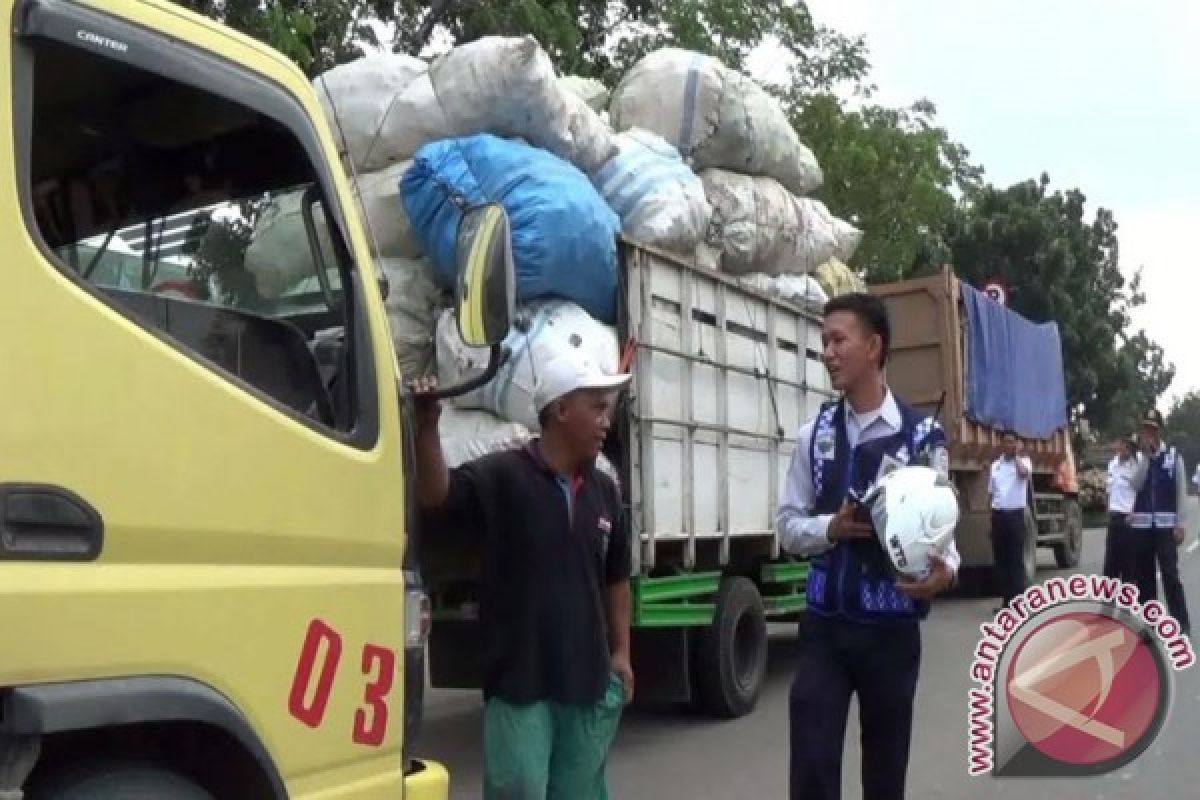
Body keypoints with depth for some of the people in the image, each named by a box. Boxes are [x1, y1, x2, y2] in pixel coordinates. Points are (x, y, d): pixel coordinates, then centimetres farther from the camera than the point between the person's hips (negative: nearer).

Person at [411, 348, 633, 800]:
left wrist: (621, 653, 14)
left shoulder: (604, 492, 8)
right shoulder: (502, 476, -9)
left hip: (588, 679, 5)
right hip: (519, 679, -5)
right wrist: (428, 427, -36)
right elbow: (437, 499, -23)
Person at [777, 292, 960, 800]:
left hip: (891, 628, -1)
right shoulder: (815, 435, 3)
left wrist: (945, 570, -26)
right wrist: (831, 527, -14)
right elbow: (788, 527, 6)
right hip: (824, 626, 2)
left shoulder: (922, 436, -5)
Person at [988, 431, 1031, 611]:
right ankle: (1006, 600, 15)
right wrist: (992, 516, 11)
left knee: (1016, 559, -5)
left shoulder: (1024, 461, 0)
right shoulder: (995, 465, 13)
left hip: (1015, 514, -5)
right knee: (1000, 559, 7)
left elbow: (1024, 474, -26)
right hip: (998, 515, 5)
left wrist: (1016, 455, -12)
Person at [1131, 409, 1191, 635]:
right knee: (1143, 574, 7)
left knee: (1170, 574, -6)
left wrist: (1181, 524, -6)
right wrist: (1145, 456, -12)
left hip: (1165, 525, -3)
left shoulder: (1173, 457, 2)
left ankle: (1181, 622, -1)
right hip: (1141, 525, 3)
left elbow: (1182, 492, 1)